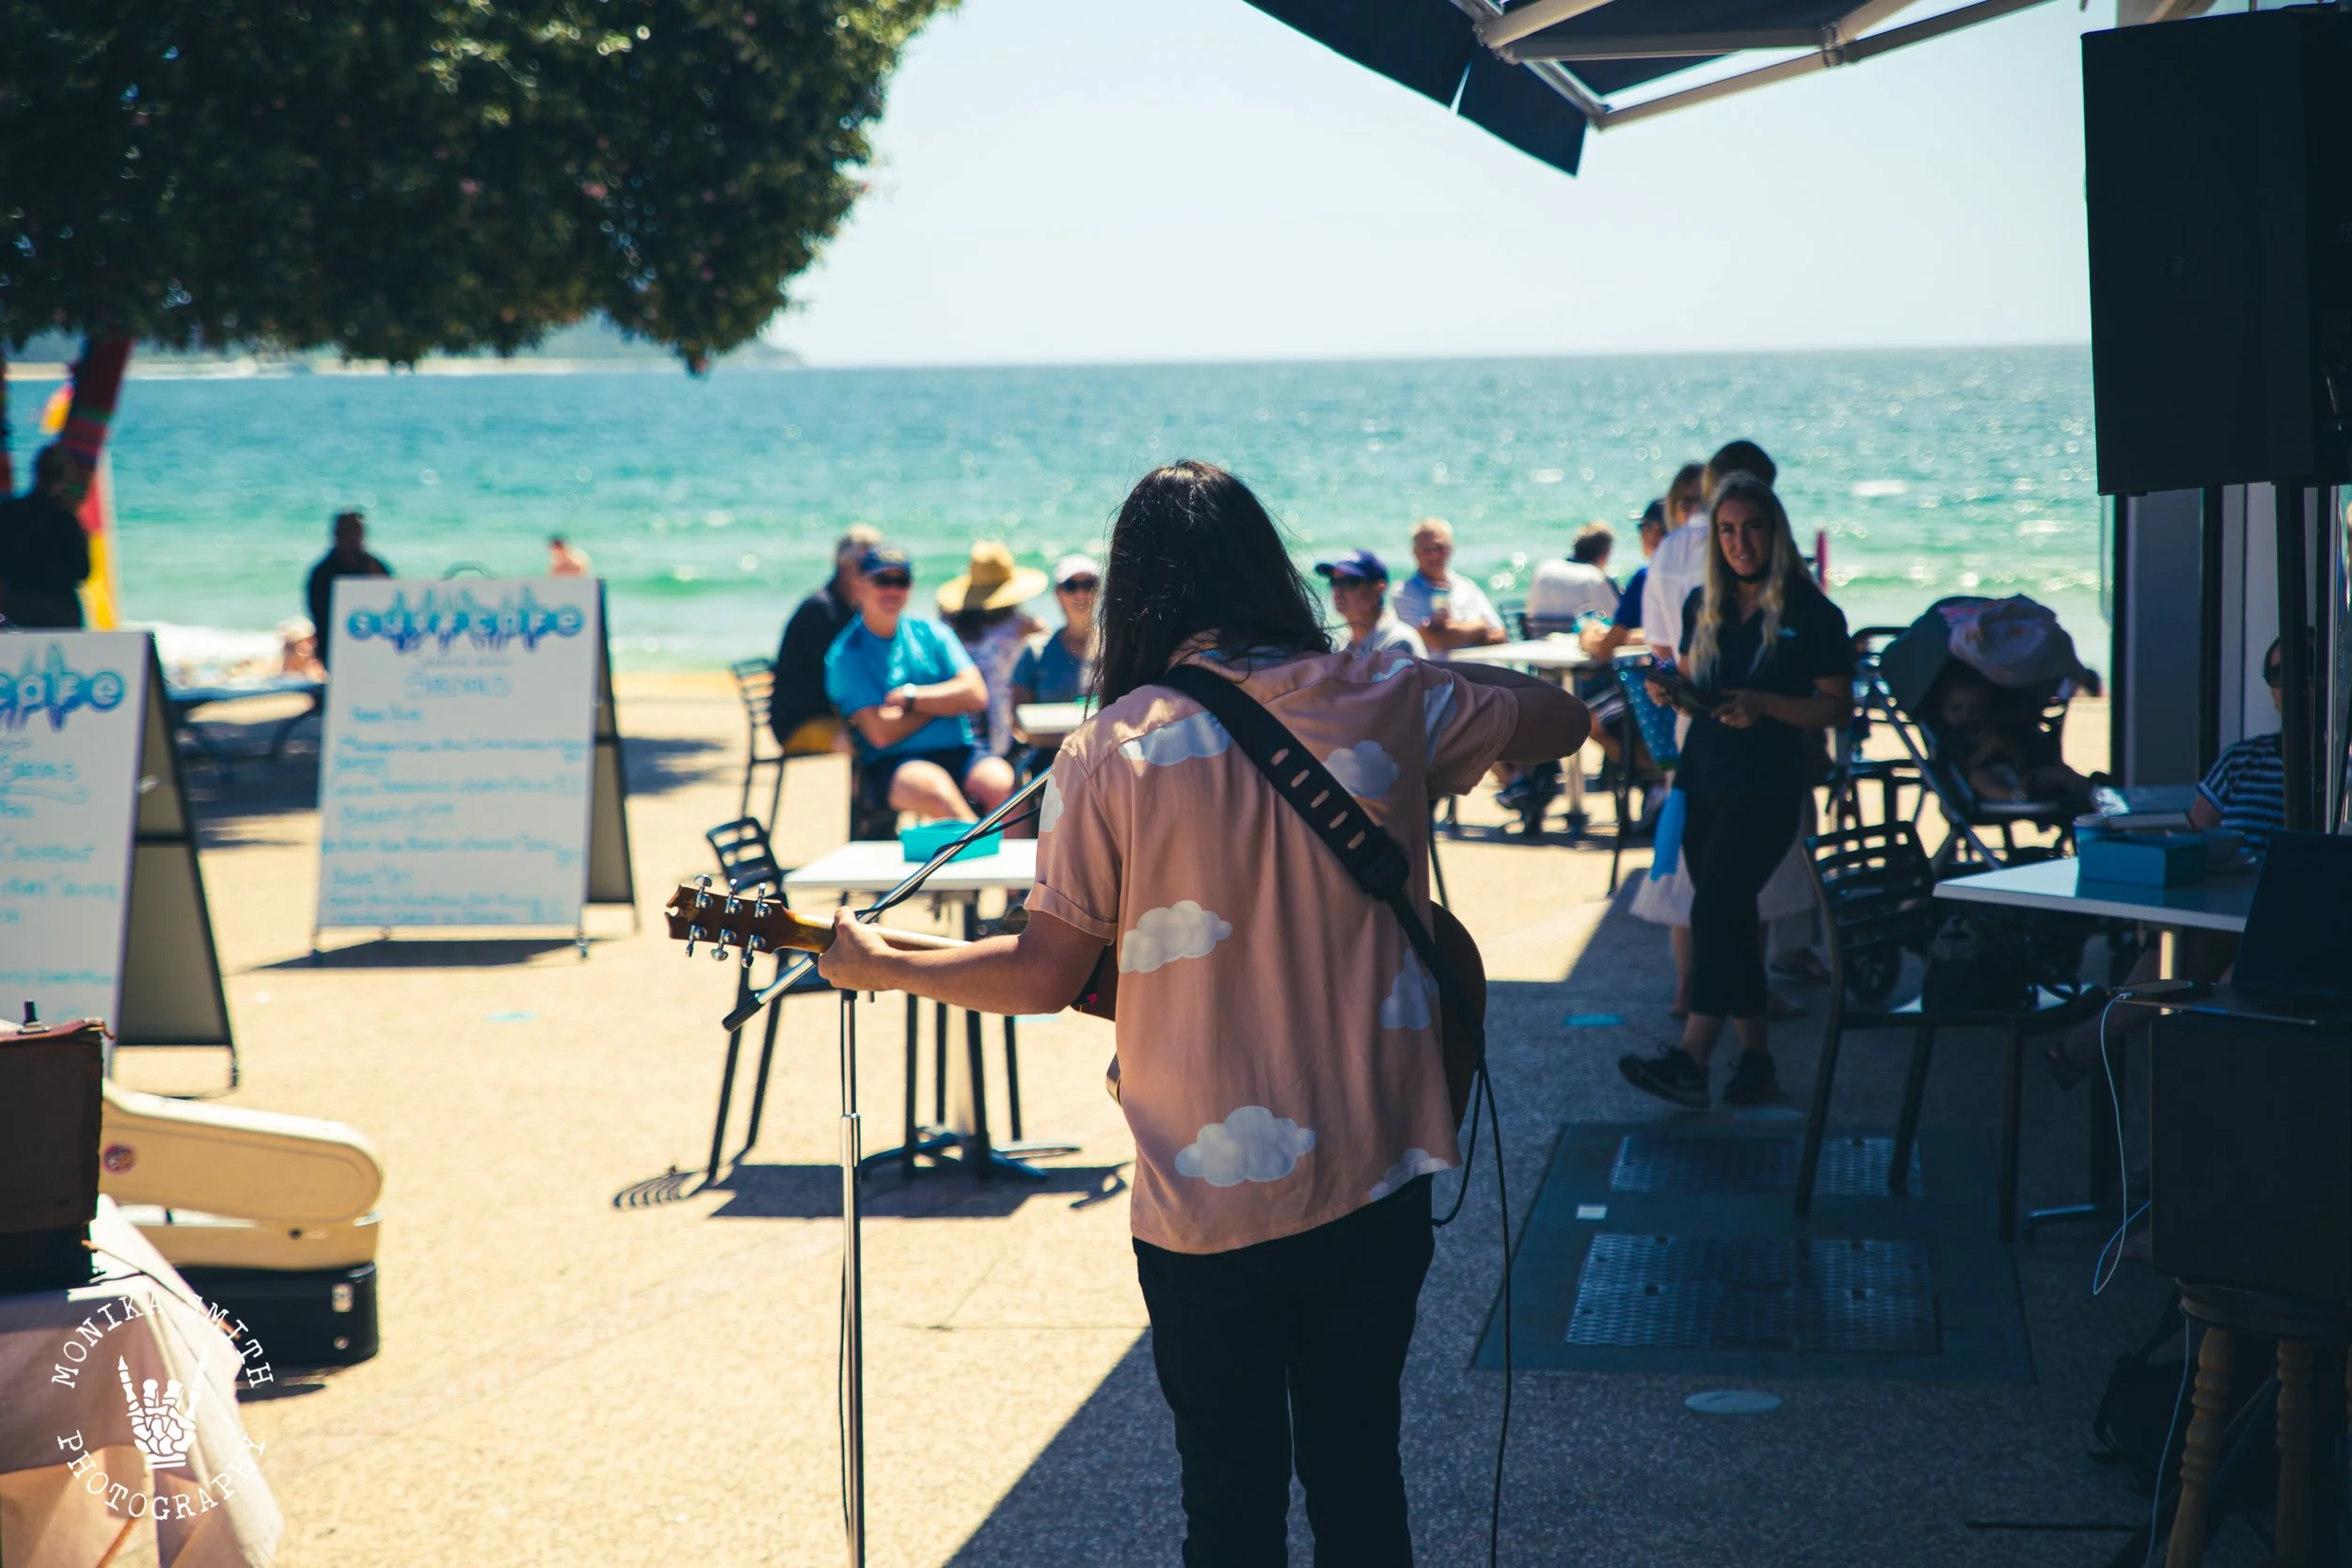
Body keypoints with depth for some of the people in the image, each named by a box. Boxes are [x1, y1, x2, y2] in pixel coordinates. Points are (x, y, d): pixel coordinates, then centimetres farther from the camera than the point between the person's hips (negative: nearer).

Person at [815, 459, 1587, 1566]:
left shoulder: (1111, 751, -11)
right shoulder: (1385, 703, -3)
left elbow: (1048, 974, -7)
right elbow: (1562, 721, 13)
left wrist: (879, 966, 6)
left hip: (1205, 1197, -2)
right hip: (1373, 1179, 3)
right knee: (1359, 1473, 17)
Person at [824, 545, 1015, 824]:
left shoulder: (929, 632, 16)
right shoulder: (846, 654, 2)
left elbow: (976, 695, 5)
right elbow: (881, 733, -9)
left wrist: (911, 697, -3)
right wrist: (945, 699, 1)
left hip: (958, 752, 4)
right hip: (890, 767, -4)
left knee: (1001, 783, -28)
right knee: (933, 786, -37)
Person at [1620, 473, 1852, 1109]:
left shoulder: (1811, 613, -4)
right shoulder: (1702, 607, 12)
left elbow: (1838, 705, -5)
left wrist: (1764, 704, -20)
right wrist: (1667, 690, 0)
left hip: (1766, 786, -6)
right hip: (1700, 781, 6)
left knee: (1714, 908, -17)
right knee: (1732, 917, 8)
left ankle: (1690, 1059, -22)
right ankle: (1756, 1056, 17)